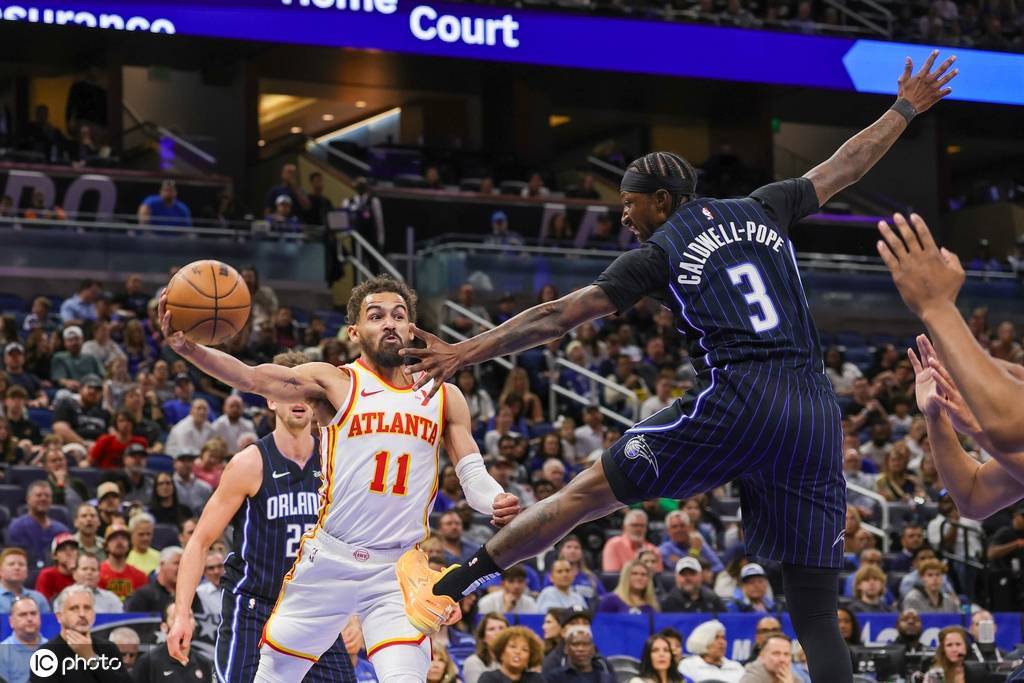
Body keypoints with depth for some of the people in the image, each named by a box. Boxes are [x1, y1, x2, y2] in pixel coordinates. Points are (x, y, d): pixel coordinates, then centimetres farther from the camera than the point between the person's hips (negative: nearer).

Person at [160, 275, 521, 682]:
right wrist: (186, 347, -35)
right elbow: (253, 378, -18)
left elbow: (473, 474, 8)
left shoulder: (444, 399, 7)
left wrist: (495, 501, -17)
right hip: (329, 558, -1)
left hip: (399, 571, 1)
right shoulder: (337, 384, -4)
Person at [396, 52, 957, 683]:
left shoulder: (659, 253, 7)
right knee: (816, 611, 4)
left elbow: (559, 316, 4)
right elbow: (845, 167, 30)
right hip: (817, 412, 5)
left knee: (590, 490, 10)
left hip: (736, 404, -4)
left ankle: (452, 583, 16)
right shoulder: (762, 210, 19)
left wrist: (468, 352, 7)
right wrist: (906, 109, 45)